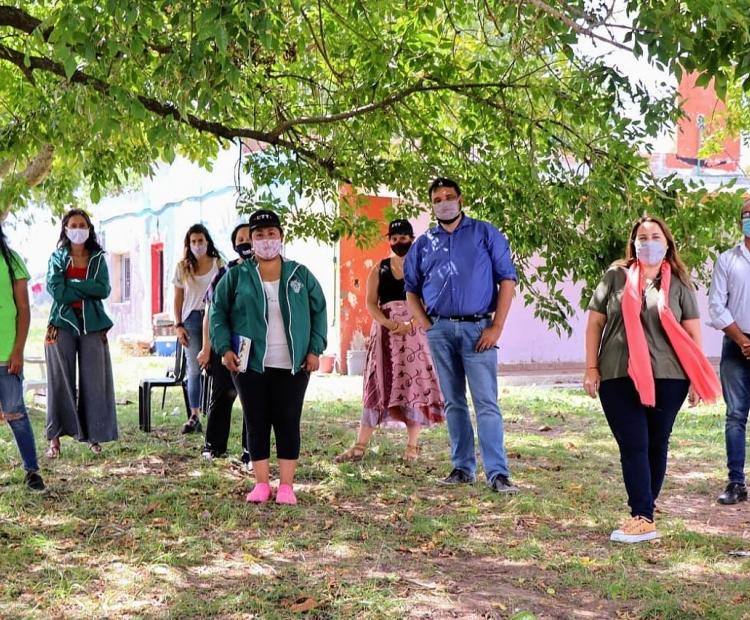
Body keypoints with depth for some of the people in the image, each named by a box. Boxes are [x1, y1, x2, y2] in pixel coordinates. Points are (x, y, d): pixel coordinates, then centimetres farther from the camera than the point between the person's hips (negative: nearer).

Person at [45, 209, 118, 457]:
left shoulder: (98, 258, 9)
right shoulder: (57, 257, 6)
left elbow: (104, 289, -6)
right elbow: (56, 290, -9)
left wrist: (72, 285, -10)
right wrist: (88, 290, -8)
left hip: (92, 325, 1)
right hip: (63, 323, -1)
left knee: (94, 381, 0)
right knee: (61, 380, -1)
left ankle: (94, 435, 7)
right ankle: (55, 438, 1)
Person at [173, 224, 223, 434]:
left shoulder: (219, 264, 4)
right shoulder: (183, 267, 8)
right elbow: (178, 298, 9)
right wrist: (178, 325, 0)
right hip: (192, 319, 2)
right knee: (194, 369, 2)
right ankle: (194, 416, 4)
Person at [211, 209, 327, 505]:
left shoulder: (300, 275, 5)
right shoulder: (236, 276, 3)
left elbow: (318, 310, 9)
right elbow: (218, 311, 6)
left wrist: (314, 349, 1)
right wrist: (224, 348, -5)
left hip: (292, 366, 0)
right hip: (250, 364, 0)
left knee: (288, 422, 2)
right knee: (257, 423, 4)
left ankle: (286, 485, 9)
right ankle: (261, 484, 12)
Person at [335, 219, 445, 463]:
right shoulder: (379, 269, 11)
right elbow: (370, 303, 3)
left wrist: (410, 324, -18)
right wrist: (388, 323, -14)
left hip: (415, 331, -1)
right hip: (384, 331, 2)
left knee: (414, 385, -2)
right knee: (378, 385, 0)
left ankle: (412, 446, 5)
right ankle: (360, 446, 0)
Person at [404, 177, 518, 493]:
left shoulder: (485, 234, 4)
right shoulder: (423, 244, 12)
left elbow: (507, 279, 0)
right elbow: (411, 290, 19)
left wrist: (496, 327, -7)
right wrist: (425, 324, 3)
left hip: (477, 328, -3)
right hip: (440, 330, 4)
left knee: (486, 403, -9)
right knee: (453, 403, 9)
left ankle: (498, 472, -9)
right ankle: (462, 467, 16)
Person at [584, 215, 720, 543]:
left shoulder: (678, 284, 6)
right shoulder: (615, 278, 5)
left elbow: (692, 333, 6)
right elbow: (595, 323, 8)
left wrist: (698, 379, 1)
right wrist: (591, 368, 3)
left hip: (667, 379, 1)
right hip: (619, 379, -1)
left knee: (656, 446, 7)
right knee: (633, 446, -4)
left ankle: (643, 515, 16)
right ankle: (643, 518, -4)